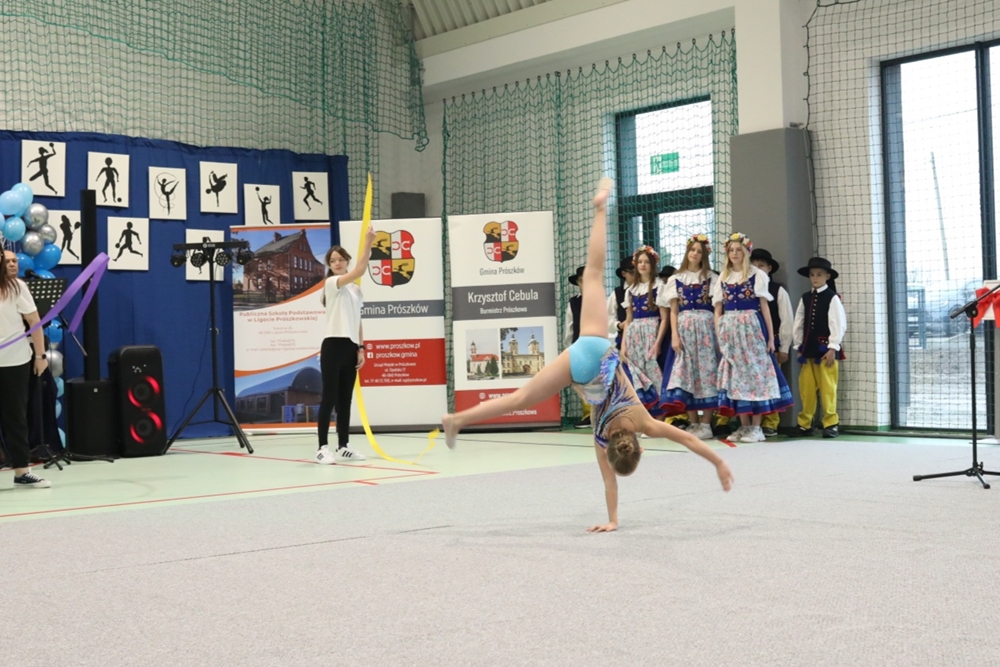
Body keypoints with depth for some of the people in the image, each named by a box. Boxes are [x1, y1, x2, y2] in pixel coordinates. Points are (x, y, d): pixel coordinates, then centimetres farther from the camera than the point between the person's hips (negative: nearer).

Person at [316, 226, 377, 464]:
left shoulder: (355, 290, 17)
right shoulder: (331, 283, -5)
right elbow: (359, 271, -21)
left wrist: (361, 348, 10)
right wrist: (367, 244, -24)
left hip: (350, 347, 7)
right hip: (333, 346, -7)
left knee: (345, 399, 10)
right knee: (329, 398, -7)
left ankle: (344, 447, 15)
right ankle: (322, 448, -5)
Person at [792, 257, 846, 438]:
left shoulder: (832, 297, -4)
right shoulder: (805, 298, 10)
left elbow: (838, 324, -9)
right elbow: (798, 323, 12)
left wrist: (833, 348, -13)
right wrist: (799, 346, 8)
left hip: (825, 349, -5)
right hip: (808, 349, 5)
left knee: (827, 388, -2)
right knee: (806, 388, 6)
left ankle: (831, 423, 5)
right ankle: (805, 423, 13)